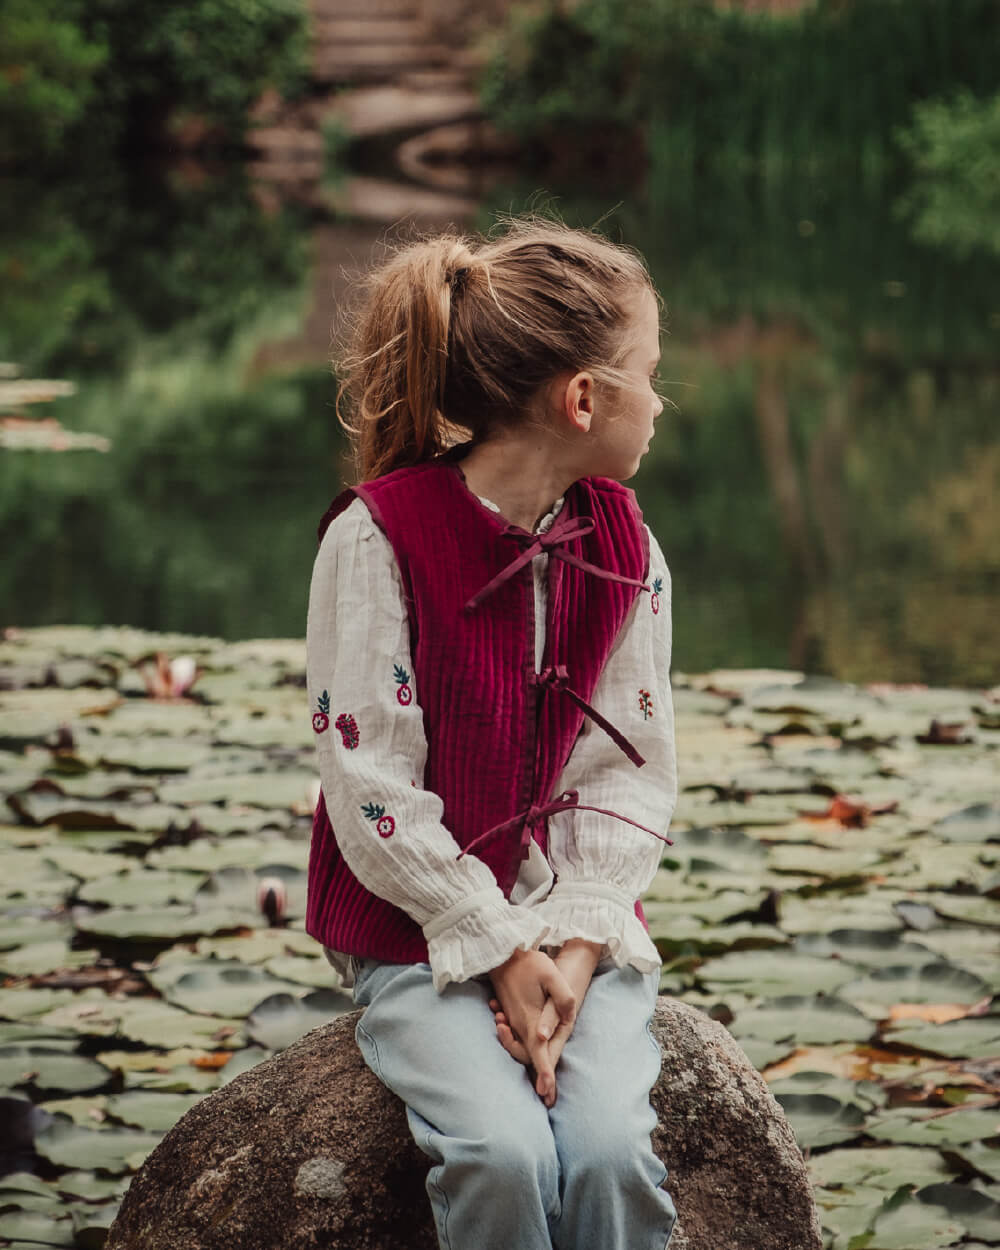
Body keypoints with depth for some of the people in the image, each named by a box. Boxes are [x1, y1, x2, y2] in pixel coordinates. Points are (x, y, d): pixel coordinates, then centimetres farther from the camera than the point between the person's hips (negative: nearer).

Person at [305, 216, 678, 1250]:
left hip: (580, 926, 4)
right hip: (420, 933, -3)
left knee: (608, 1148, -23)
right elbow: (371, 788, -13)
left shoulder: (621, 545, 4)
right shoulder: (378, 536, -12)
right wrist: (501, 953, -14)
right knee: (502, 1153, -27)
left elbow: (632, 773, 3)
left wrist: (577, 948, -11)